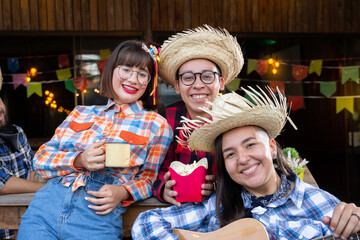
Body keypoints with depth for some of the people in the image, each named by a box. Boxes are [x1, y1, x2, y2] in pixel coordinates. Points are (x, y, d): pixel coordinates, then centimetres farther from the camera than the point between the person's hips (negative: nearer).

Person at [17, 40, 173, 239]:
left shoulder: (156, 124, 9)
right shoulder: (81, 113, 17)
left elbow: (149, 178, 8)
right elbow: (41, 159, 12)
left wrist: (123, 192, -12)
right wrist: (79, 161, -7)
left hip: (98, 212, -2)